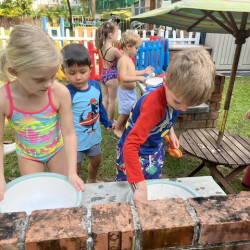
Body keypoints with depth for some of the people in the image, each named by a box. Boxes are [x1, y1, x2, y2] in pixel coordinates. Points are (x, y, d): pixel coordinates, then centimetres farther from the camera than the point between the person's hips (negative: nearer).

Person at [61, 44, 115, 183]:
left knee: (96, 161, 27)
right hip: (75, 140, -6)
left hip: (94, 136, 6)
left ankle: (92, 181, 57)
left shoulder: (96, 86, -7)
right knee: (75, 169, 11)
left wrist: (107, 122, 19)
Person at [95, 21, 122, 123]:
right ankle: (111, 121, 21)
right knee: (112, 100, 8)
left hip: (104, 74, 7)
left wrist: (120, 53, 5)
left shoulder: (101, 47, -3)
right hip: (112, 76, -7)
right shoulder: (114, 50, -24)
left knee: (105, 99, 19)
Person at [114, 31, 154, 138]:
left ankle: (124, 128, 38)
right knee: (125, 112, 5)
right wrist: (139, 78, -33)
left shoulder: (129, 59, 8)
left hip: (131, 91, 9)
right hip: (125, 92, -9)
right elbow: (124, 78, -33)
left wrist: (144, 72, 13)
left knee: (129, 111, 20)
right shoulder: (123, 60, -23)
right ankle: (117, 129, 26)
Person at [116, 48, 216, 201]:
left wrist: (171, 131, 2)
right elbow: (130, 145, -42)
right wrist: (141, 187, -42)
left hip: (155, 150, 7)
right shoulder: (154, 105, -39)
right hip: (134, 154, -7)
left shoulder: (178, 94, -14)